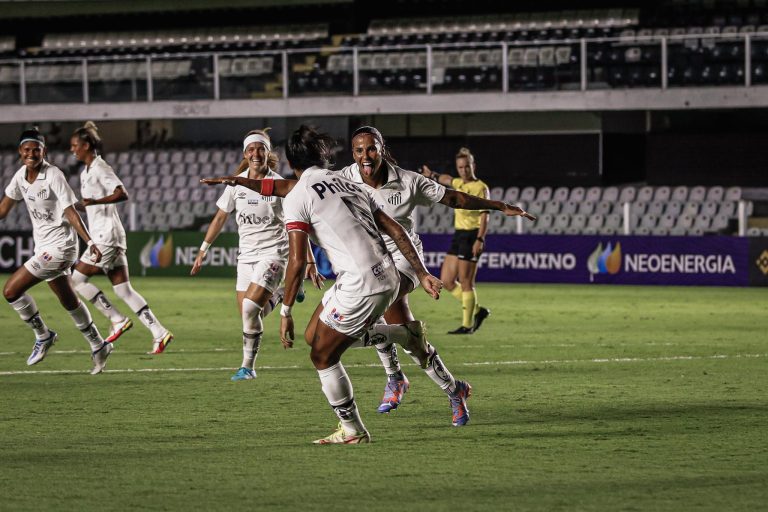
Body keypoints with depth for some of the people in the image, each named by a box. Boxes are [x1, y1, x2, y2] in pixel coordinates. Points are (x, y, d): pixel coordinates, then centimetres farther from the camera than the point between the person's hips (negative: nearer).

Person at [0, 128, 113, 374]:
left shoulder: (53, 175, -18)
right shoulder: (21, 176, 3)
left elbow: (70, 212, -19)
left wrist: (90, 242, -28)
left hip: (59, 247, -8)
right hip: (43, 247, 8)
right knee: (69, 303, 18)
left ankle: (43, 336, 4)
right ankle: (98, 347, 33)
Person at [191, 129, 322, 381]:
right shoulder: (237, 183, 1)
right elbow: (220, 218, 12)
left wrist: (310, 264, -11)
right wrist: (203, 251, 12)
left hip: (274, 253, -5)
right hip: (247, 254, 5)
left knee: (250, 308, -19)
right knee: (245, 314, 0)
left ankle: (248, 366, -5)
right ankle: (279, 295, 32)